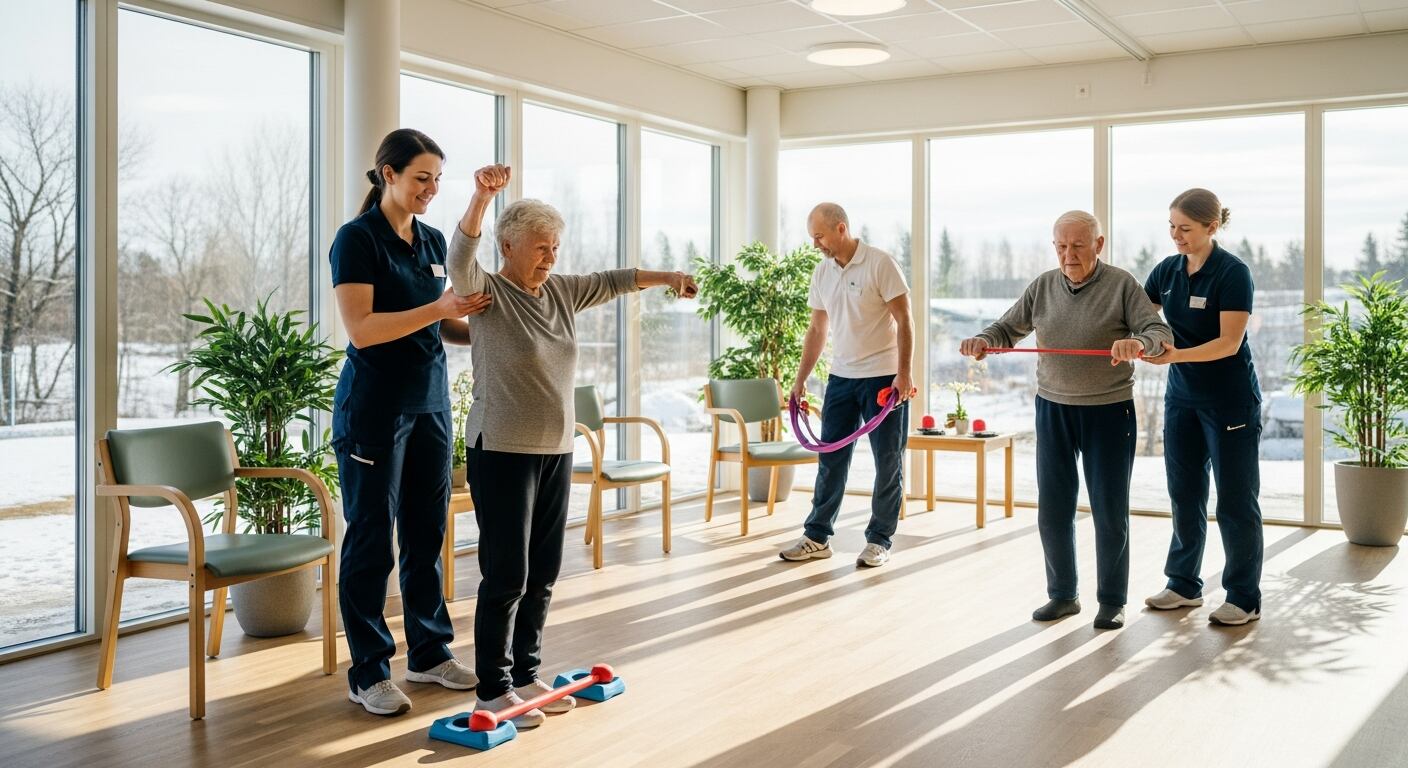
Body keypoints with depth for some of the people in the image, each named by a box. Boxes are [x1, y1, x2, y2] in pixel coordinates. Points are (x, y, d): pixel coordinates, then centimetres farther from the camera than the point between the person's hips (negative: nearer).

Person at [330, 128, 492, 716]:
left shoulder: (433, 242, 12)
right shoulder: (358, 238, -10)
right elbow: (361, 329, -19)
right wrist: (437, 309, -24)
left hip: (430, 404, 7)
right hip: (374, 408, -7)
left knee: (426, 534, 13)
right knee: (371, 538, 1)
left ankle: (430, 652, 25)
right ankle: (367, 673, 10)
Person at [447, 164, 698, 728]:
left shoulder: (562, 291, 10)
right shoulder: (488, 292, -8)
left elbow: (613, 281, 23)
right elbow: (460, 258, -27)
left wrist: (666, 277, 18)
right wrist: (483, 195, -40)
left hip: (556, 451, 7)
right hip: (502, 452, -7)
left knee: (543, 574, 11)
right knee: (506, 576, -5)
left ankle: (525, 676, 23)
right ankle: (492, 691, 6)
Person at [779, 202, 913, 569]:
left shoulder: (880, 264, -11)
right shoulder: (821, 273, 7)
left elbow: (904, 321, -12)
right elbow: (817, 329, 14)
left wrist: (903, 373, -19)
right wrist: (800, 379, 12)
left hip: (883, 377, -5)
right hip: (841, 377, 6)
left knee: (888, 462, 2)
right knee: (830, 459, 7)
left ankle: (879, 540, 12)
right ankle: (817, 537, 15)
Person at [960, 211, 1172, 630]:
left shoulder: (1121, 285, -7)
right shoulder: (1043, 286, 4)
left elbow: (1160, 332, -13)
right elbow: (1008, 328, 7)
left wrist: (1138, 342, -36)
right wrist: (983, 341, -16)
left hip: (1109, 410, -3)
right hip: (1053, 408, 3)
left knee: (1110, 510, 5)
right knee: (1052, 508, 7)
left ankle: (1112, 601, 19)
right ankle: (1062, 595, 23)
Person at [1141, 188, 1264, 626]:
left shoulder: (1233, 273, -15)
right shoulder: (1167, 271, 3)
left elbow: (1229, 343, -21)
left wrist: (1175, 355, -33)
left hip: (1230, 401, -6)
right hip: (1182, 397, 6)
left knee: (1235, 499, 2)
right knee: (1184, 492, 12)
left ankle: (1245, 598, 12)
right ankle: (1184, 585, 24)